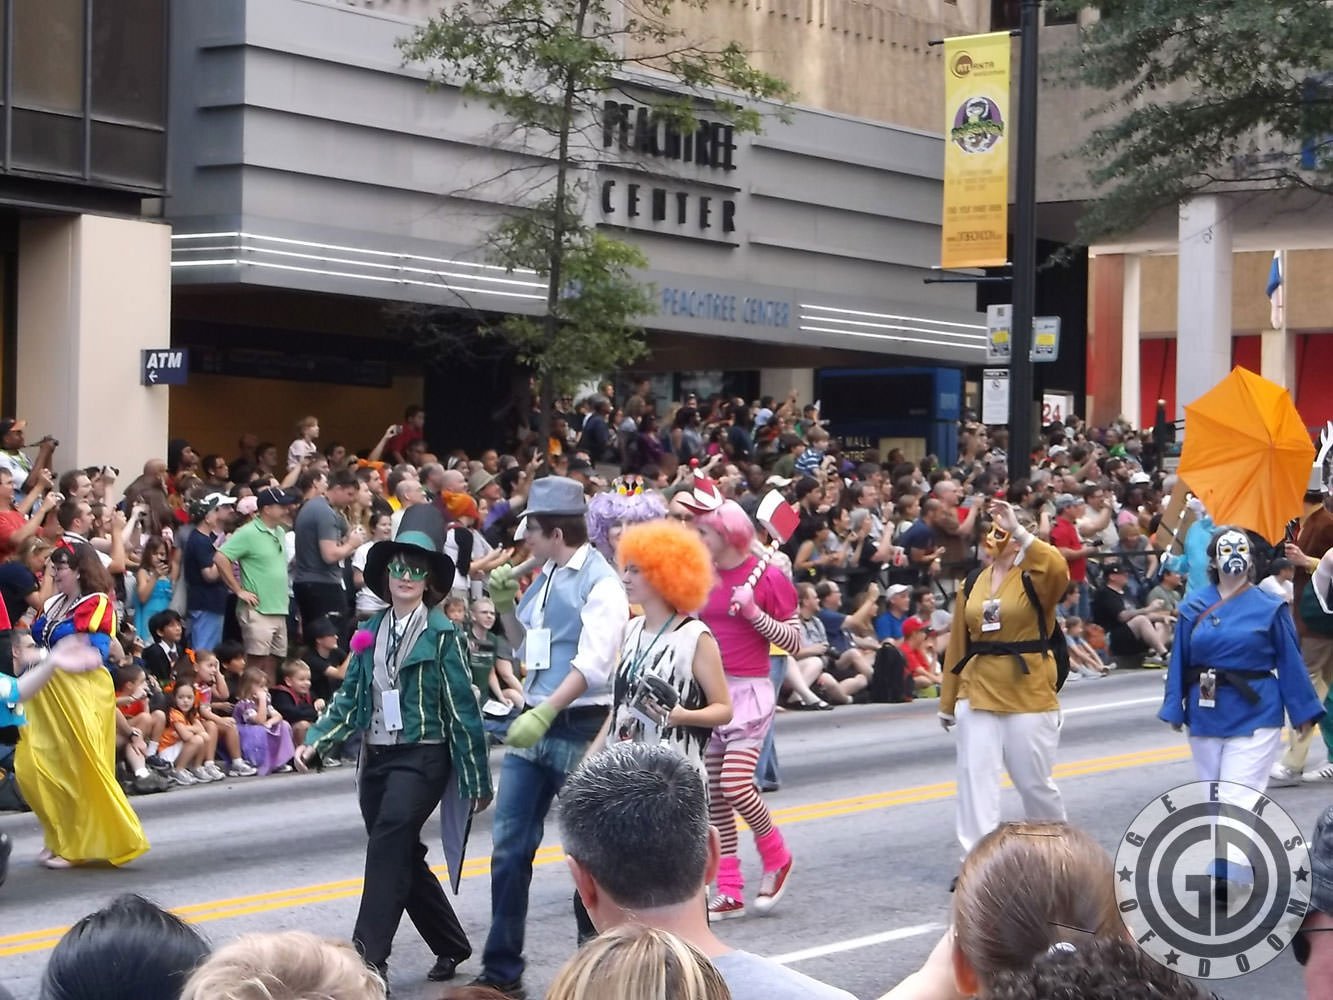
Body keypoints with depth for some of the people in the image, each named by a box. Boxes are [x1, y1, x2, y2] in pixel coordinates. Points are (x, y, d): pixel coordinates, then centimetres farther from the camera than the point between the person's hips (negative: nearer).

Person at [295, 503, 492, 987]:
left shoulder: (441, 633, -7)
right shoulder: (370, 632, 9)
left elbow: (463, 708, -6)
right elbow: (350, 697, 10)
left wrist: (476, 780, -5)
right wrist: (316, 741, -6)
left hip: (422, 757, -6)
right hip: (377, 757, 6)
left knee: (387, 847, -19)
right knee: (403, 857, 12)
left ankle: (368, 954, -19)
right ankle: (450, 946, 30)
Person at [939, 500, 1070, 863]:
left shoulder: (1033, 579, -5)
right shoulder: (972, 585, 9)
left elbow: (1058, 569, -31)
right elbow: (958, 645, 12)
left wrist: (1019, 531, -30)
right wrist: (948, 701, 15)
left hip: (1028, 693, -4)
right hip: (978, 692, 4)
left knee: (1034, 782, 7)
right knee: (975, 777, -2)